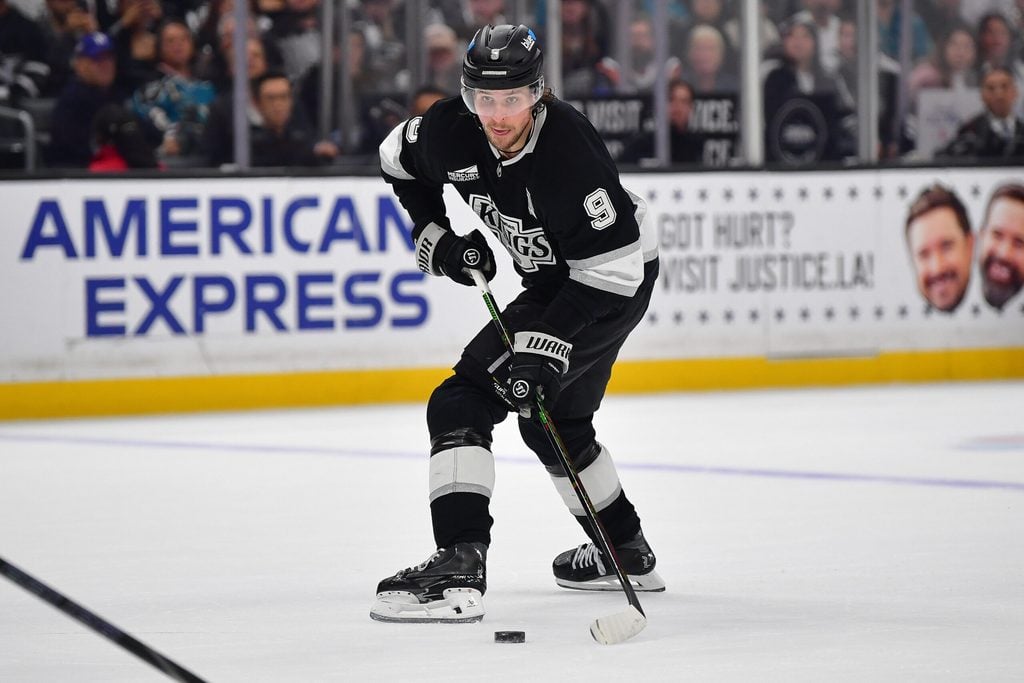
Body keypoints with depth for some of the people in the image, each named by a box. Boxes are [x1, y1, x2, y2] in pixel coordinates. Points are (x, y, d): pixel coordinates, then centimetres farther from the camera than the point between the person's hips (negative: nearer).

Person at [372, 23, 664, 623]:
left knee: (466, 399, -19)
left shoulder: (570, 150, -34)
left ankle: (459, 570, -29)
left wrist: (546, 346, -34)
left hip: (618, 278, -9)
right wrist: (435, 236, -1)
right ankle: (627, 553, 45)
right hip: (555, 276, 9)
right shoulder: (450, 131, -14)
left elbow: (612, 263, -31)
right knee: (552, 420, 25)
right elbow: (398, 159, 10)